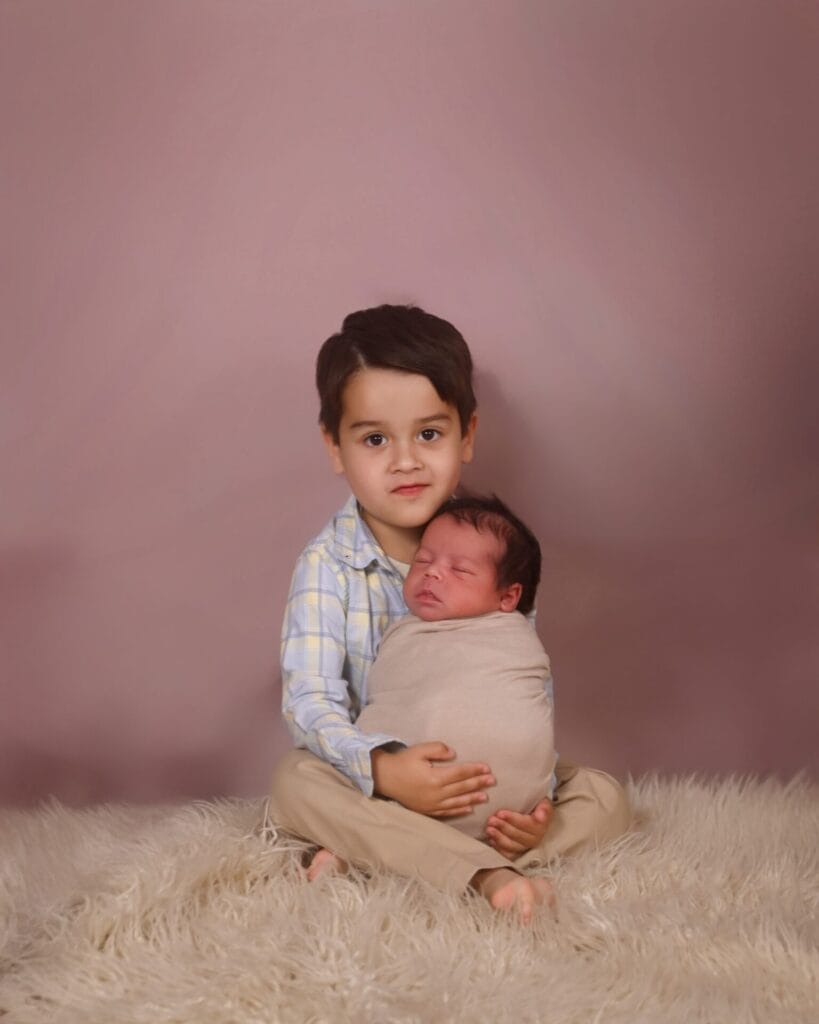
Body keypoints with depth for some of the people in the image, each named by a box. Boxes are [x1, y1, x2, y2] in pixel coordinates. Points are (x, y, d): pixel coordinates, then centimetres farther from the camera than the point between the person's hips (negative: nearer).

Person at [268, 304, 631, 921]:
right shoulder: (329, 564, -11)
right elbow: (310, 698, -20)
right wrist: (382, 768, -39)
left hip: (487, 784, 3)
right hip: (375, 784, -3)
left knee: (606, 798, -15)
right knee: (295, 781, -30)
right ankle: (488, 875, -40)